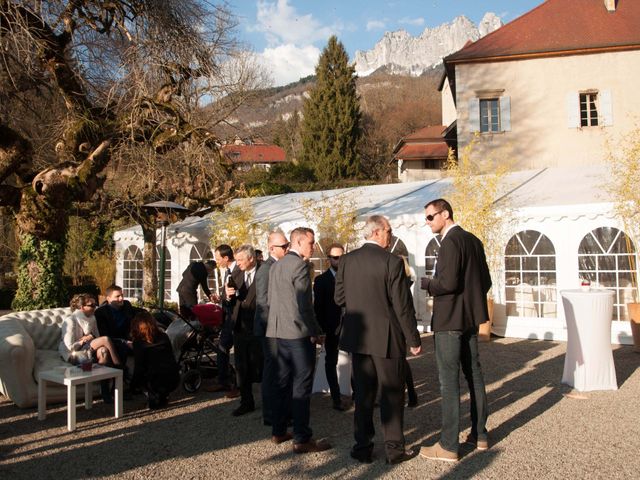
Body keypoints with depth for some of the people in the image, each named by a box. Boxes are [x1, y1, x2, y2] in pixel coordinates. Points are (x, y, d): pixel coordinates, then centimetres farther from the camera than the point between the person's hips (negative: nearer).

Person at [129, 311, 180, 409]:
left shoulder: (139, 343, -4)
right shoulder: (164, 337, 10)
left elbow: (139, 367, -2)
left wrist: (132, 385, 14)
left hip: (158, 382, -5)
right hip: (175, 380, 6)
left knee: (140, 377, 23)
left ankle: (153, 397, 3)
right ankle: (163, 396, 16)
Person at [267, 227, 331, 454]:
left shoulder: (275, 266, 13)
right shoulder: (300, 265, -15)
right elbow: (304, 305, -18)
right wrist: (315, 332, -10)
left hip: (280, 332, 9)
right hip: (299, 333, -9)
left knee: (283, 383, 17)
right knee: (301, 386, -2)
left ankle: (278, 432, 25)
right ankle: (302, 439, 5)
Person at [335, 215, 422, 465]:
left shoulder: (346, 260, -1)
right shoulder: (392, 261, -14)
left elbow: (339, 298, 5)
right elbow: (403, 306, -13)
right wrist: (413, 339, -3)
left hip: (357, 337, 5)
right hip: (386, 338, -4)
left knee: (363, 393, 14)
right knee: (392, 394, 9)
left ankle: (362, 446, 22)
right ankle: (394, 448, 18)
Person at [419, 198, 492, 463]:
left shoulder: (450, 242, -16)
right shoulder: (473, 240, 11)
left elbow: (448, 283, -24)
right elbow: (486, 282, 14)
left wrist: (423, 282, -10)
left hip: (449, 321, -9)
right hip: (470, 318, 9)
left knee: (449, 382, -3)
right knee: (474, 375, 16)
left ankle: (448, 446, 4)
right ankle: (479, 435, 28)